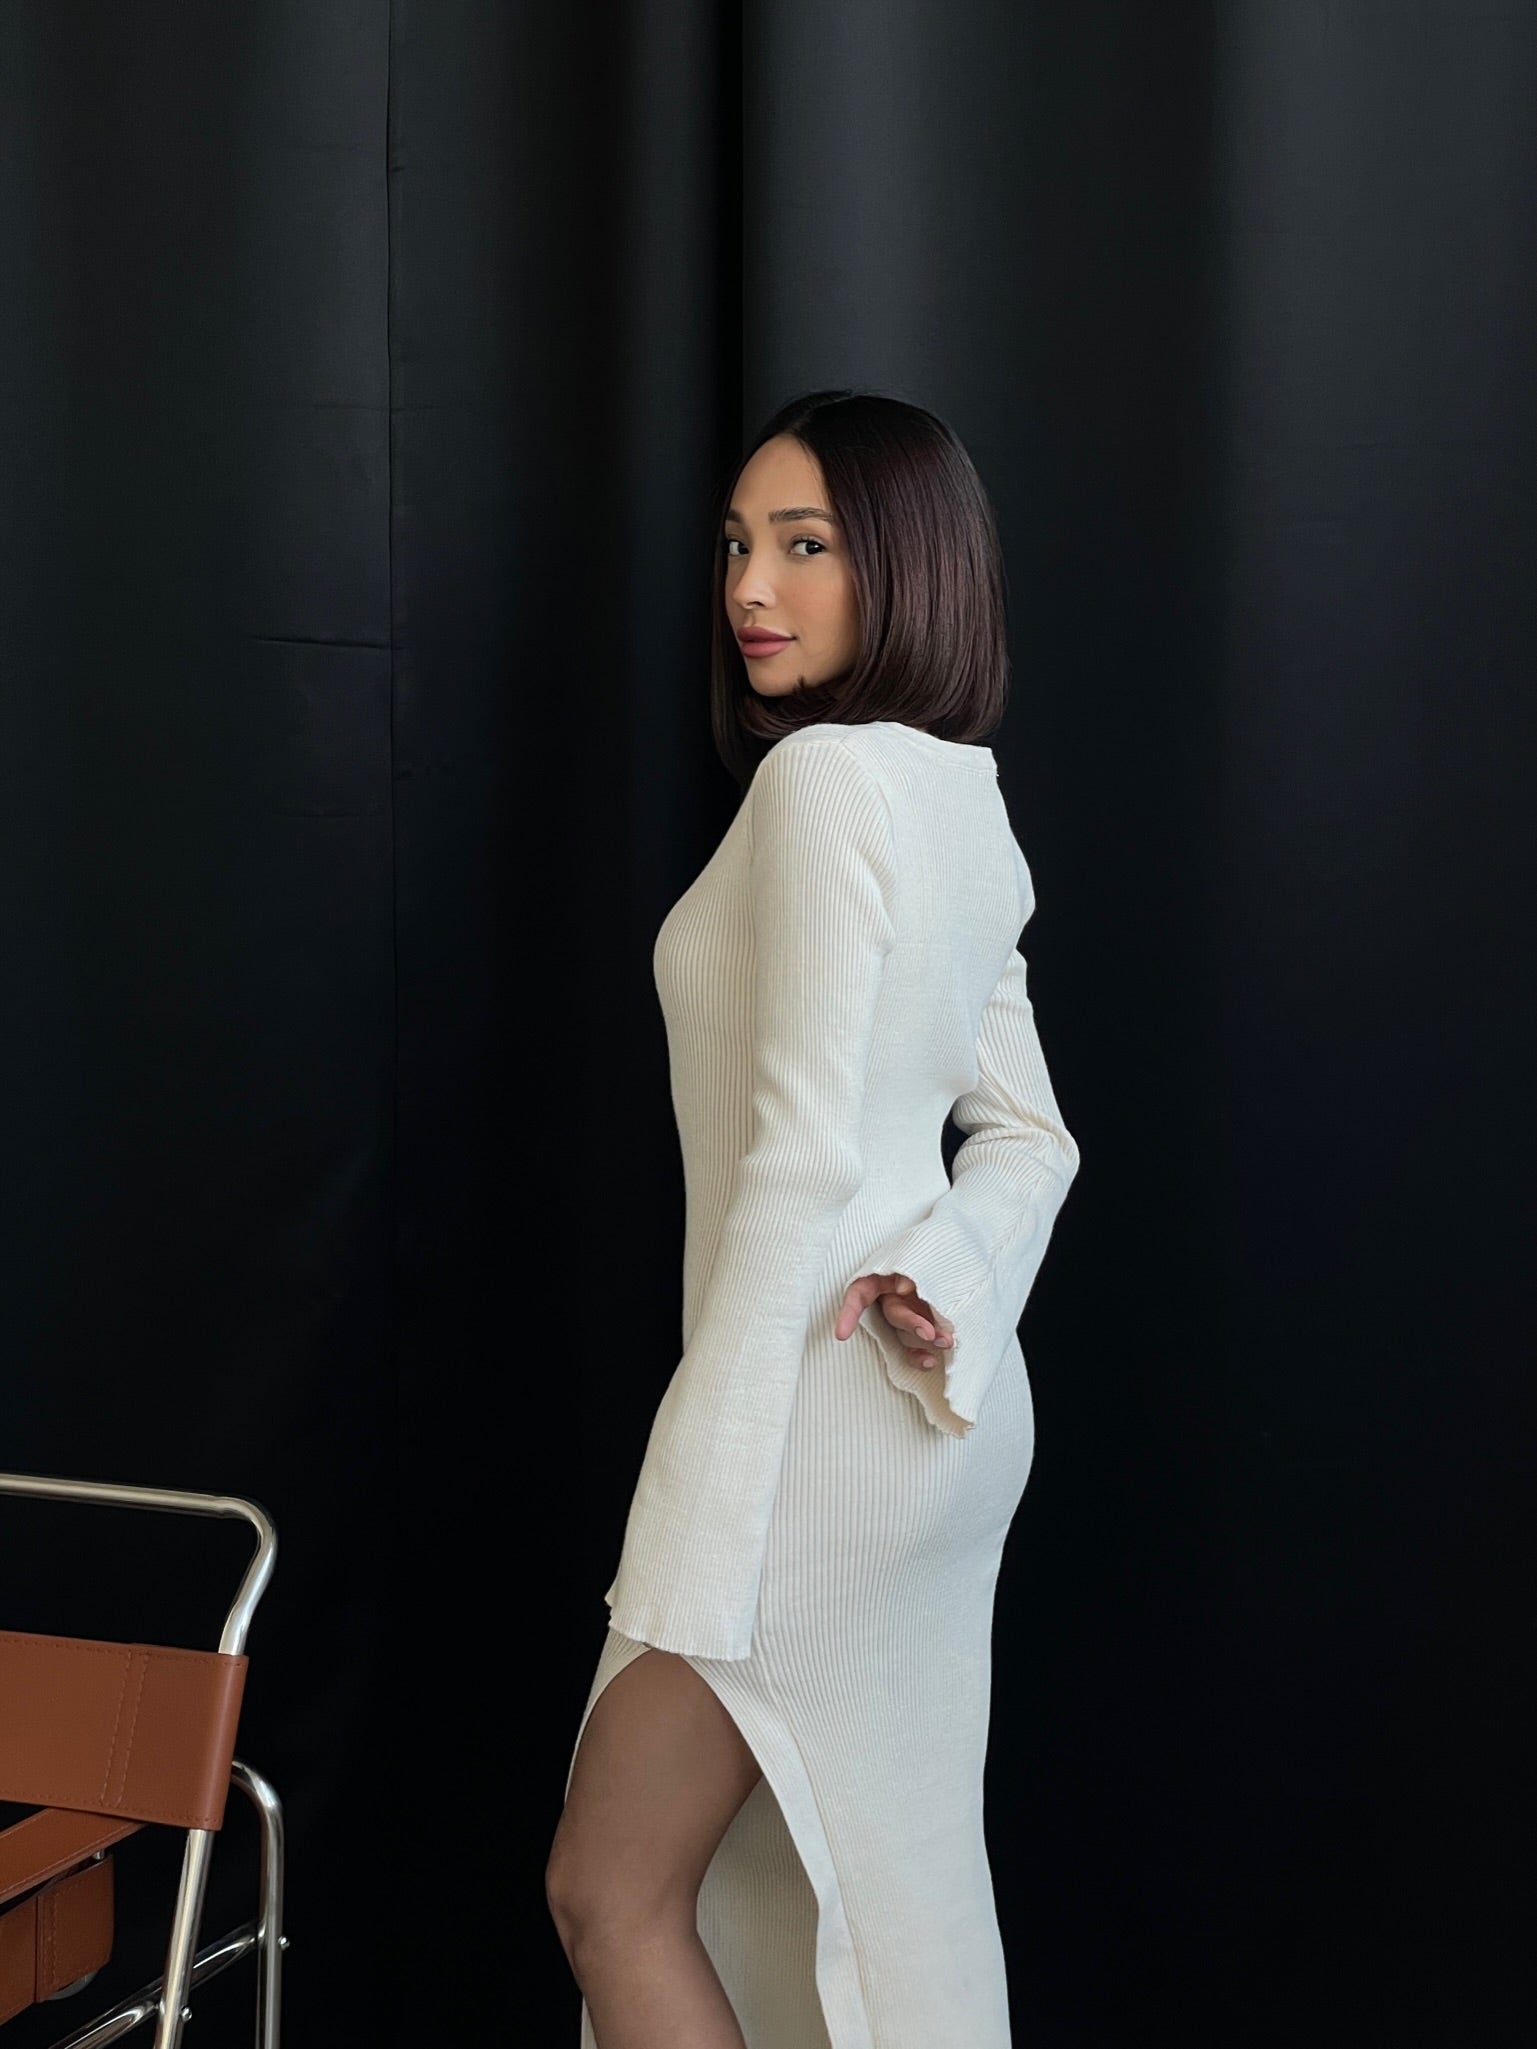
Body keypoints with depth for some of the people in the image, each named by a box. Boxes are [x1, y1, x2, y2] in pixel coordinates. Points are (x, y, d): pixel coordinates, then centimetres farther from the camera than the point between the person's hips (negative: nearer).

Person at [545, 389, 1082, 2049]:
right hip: (943, 1415, 9)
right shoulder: (964, 798, 13)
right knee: (880, 1897, 15)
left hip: (818, 1410, -9)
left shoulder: (830, 778, -16)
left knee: (611, 1887, 0)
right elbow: (1029, 1138, 15)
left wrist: (688, 1526, -19)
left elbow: (805, 1153, -21)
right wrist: (943, 1284, -4)